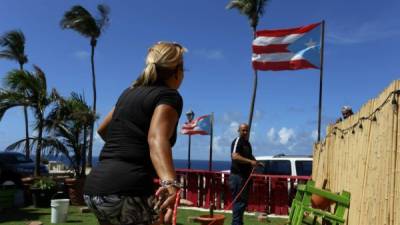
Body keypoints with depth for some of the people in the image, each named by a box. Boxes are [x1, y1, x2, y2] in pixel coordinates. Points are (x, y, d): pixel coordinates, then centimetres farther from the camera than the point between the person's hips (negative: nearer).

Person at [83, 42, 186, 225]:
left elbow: (102, 129, 31)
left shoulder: (130, 92, 18)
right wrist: (170, 183, -41)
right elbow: (157, 139, -25)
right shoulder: (169, 96, -4)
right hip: (128, 192, -8)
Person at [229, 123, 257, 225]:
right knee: (239, 201, -7)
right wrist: (250, 161, -29)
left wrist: (255, 162, 17)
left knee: (244, 201, 15)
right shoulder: (237, 141, -11)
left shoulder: (247, 143, 17)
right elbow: (235, 156, -26)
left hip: (245, 175, 9)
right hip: (237, 175, -9)